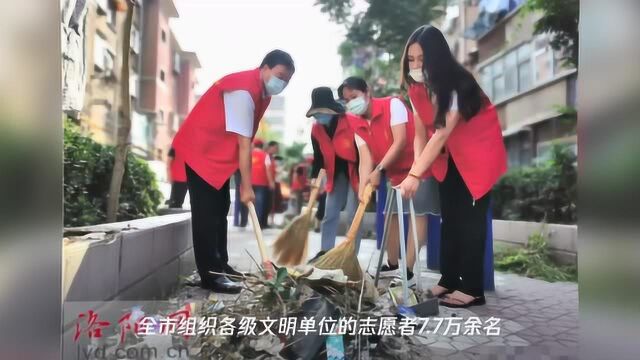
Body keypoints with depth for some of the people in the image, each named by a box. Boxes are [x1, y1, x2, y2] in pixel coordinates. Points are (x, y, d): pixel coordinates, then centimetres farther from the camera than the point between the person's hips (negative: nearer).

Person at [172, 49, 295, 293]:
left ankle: (220, 266, 20)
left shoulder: (263, 90, 6)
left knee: (220, 209, 11)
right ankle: (210, 276, -6)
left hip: (220, 153, 10)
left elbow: (245, 141, 9)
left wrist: (245, 182, 7)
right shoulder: (243, 90, -25)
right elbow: (244, 144, -28)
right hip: (200, 150, -10)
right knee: (206, 214, -9)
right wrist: (246, 187, -26)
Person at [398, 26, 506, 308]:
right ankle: (448, 280, 17)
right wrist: (418, 167, -18)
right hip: (451, 154, 7)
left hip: (479, 151, -7)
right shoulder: (417, 89, -6)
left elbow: (442, 134, -35)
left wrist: (414, 175, -42)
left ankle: (472, 288, 3)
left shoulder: (458, 85, -27)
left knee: (471, 218, -7)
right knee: (449, 215, 7)